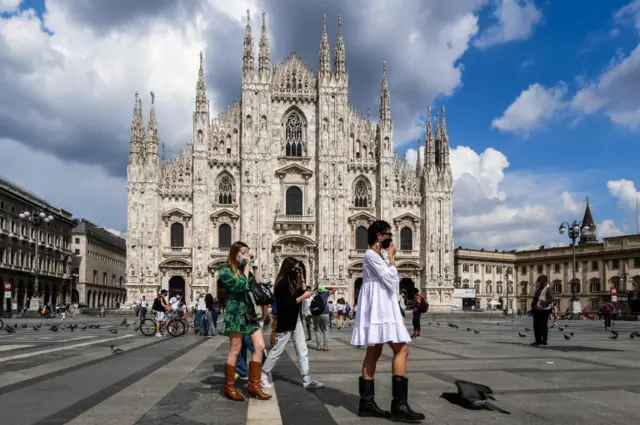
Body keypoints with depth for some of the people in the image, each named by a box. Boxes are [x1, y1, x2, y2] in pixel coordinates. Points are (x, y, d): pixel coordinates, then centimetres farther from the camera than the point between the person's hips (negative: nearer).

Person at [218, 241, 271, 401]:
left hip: (249, 311, 8)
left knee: (260, 346, 1)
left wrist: (254, 268, 7)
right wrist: (247, 268, -10)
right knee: (235, 350, -2)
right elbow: (242, 286, -17)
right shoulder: (225, 270, -5)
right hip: (236, 312, -8)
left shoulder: (244, 269, 17)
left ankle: (254, 385, 9)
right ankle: (229, 388, 10)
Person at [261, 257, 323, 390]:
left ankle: (307, 380, 8)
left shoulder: (293, 282, 11)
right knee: (277, 350, 2)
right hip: (286, 322, -9)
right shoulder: (282, 283, -17)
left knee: (303, 351, 5)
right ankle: (263, 376, 17)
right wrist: (303, 297, -17)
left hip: (296, 321, 9)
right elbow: (287, 304, -23)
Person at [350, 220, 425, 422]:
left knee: (374, 354, 6)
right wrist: (392, 258, -3)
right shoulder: (371, 255, -9)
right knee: (402, 349, -14)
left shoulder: (377, 256, 21)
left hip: (383, 308, 10)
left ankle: (366, 403, 7)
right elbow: (390, 280, -15)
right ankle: (399, 404, -15)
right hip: (378, 308, -10)